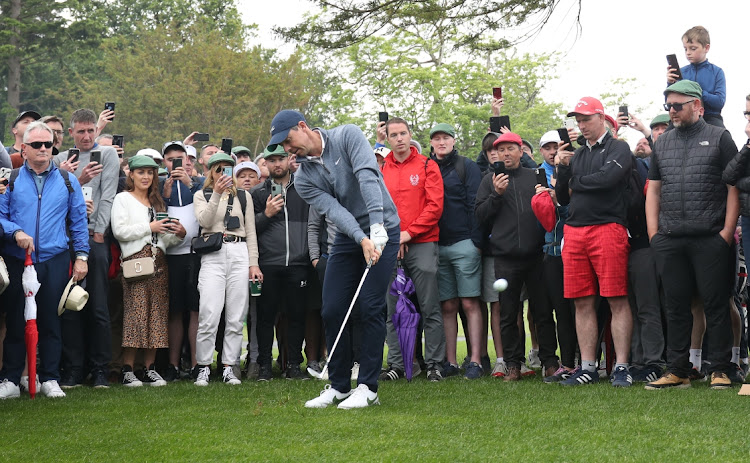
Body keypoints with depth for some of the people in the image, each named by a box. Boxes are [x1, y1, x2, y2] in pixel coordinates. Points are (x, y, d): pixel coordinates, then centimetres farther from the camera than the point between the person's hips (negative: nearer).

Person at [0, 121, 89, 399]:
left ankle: (50, 379, 11)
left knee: (51, 322, 3)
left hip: (54, 262, 1)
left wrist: (81, 256, 4)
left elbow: (78, 221, 11)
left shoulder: (67, 181, 9)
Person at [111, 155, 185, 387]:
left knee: (157, 313, 1)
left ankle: (150, 368, 4)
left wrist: (178, 234, 2)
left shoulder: (157, 202, 24)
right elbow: (120, 231, -7)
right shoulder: (123, 199, 7)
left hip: (158, 261, 6)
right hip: (135, 259, -6)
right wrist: (149, 227, -8)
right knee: (135, 311, -12)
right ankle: (127, 370, -9)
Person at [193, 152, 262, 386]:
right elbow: (204, 220, -9)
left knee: (236, 317, 1)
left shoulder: (243, 196, 16)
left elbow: (251, 232, 14)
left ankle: (229, 367, 7)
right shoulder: (202, 195, 11)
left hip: (240, 255, 2)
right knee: (209, 316, -11)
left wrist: (253, 263, 5)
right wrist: (217, 194, -20)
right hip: (213, 256, -2)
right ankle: (203, 367, -1)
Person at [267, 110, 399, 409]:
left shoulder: (348, 137, -11)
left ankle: (367, 388, -4)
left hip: (382, 230, -5)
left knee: (371, 308, -10)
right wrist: (362, 240, -30)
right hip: (348, 237, 5)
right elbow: (333, 210, -13)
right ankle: (339, 386, 12)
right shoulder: (304, 179, 1)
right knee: (332, 311, 0)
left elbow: (367, 177, -24)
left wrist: (376, 227, -36)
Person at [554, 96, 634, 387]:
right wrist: (563, 169, 3)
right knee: (582, 303, 5)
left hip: (607, 229, -6)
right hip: (575, 231, 6)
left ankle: (621, 367, -5)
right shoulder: (577, 155, 21)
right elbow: (563, 199, 19)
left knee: (617, 301, -7)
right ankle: (587, 367, 9)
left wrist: (576, 182, 0)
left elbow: (608, 178, -15)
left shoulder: (618, 148, 3)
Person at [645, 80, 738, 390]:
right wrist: (653, 233, 7)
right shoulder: (662, 143, 16)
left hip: (710, 239, -4)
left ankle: (719, 370, 4)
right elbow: (653, 190, 17)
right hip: (669, 241, 4)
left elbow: (734, 187, -1)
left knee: (715, 304, -2)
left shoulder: (719, 138, 3)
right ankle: (677, 371, 12)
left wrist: (727, 231, -9)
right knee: (675, 306, 7)